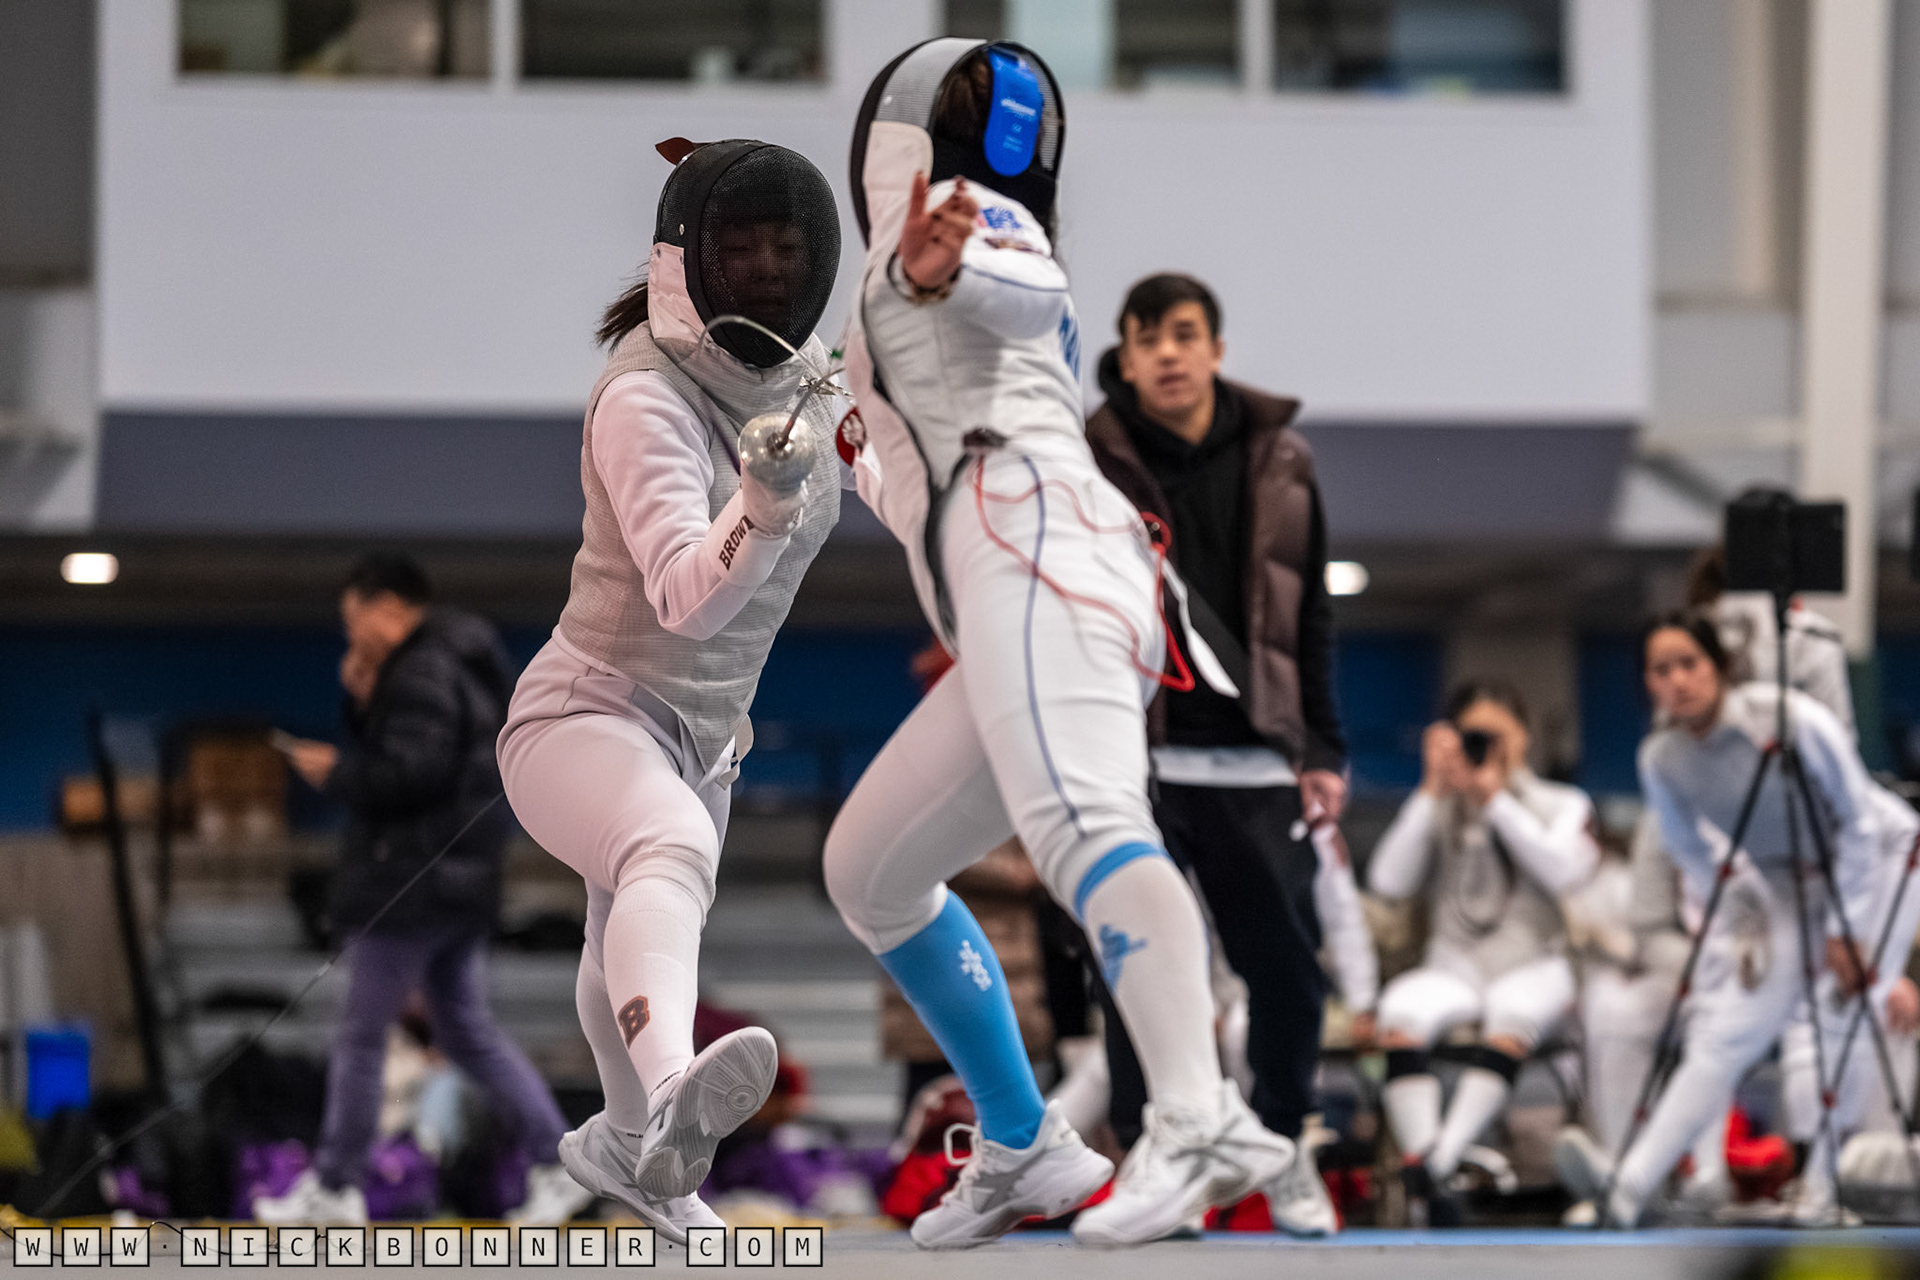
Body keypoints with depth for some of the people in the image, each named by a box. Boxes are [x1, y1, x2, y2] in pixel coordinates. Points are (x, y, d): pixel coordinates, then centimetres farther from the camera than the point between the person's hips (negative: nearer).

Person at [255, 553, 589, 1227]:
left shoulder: (423, 673, -15)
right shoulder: (464, 665, 18)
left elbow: (412, 772, -24)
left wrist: (336, 772, -11)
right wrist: (363, 701, 7)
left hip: (413, 886, -11)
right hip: (462, 882, 11)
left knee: (360, 1034, -2)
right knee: (468, 1031, 13)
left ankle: (334, 1188, 4)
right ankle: (556, 1163, 6)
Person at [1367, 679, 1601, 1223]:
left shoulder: (1562, 805, 15)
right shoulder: (1436, 811, 18)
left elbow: (1563, 871, -8)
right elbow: (1388, 881, 0)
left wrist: (1496, 799, -6)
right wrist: (1432, 792, 1)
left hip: (1534, 964, -1)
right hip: (1453, 967, 1)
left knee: (1513, 1013, -38)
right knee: (1403, 1009, -34)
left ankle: (1439, 1161, -49)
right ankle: (1420, 1152, -47)